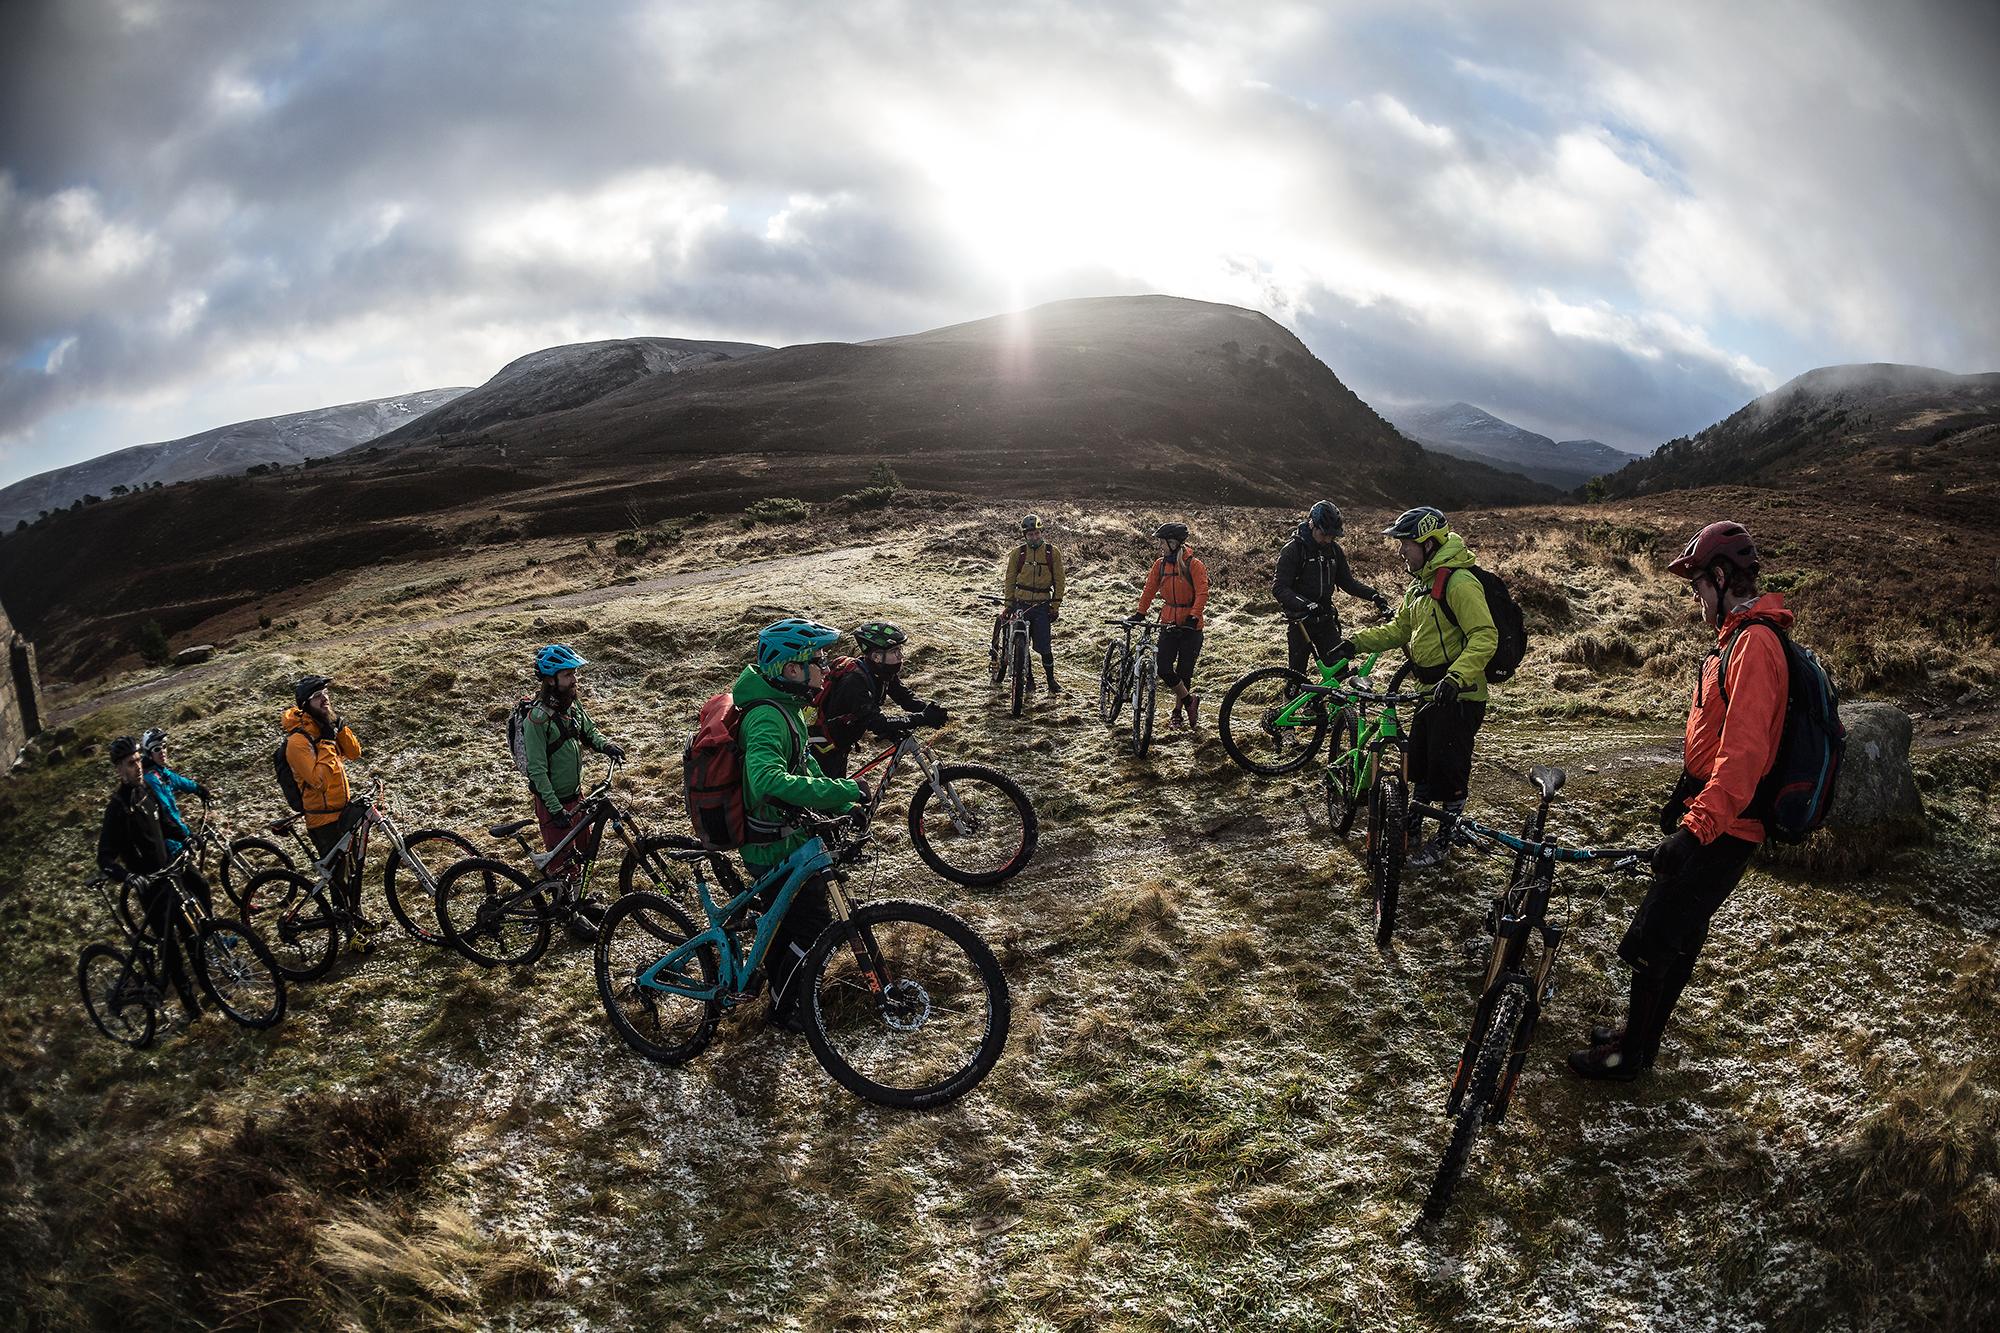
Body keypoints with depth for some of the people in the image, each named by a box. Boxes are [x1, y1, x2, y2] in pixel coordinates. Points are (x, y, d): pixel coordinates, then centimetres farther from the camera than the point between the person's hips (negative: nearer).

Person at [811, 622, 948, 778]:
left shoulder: (883, 672, -8)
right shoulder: (855, 681, -34)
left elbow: (905, 696, -6)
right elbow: (877, 722, -41)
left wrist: (930, 710, -27)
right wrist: (924, 718, -44)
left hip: (839, 745, 9)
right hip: (823, 749, -9)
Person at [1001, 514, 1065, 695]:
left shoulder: (1053, 553, 1)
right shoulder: (1018, 553, 2)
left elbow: (1058, 581, 5)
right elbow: (1010, 579, 8)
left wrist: (1056, 606, 1)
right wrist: (1009, 605, 5)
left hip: (1042, 606, -1)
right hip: (1021, 603, 1)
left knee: (1043, 646, -6)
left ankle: (1051, 679, 10)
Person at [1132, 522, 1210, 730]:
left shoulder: (1194, 565, -11)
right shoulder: (1160, 564, 4)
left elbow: (1202, 593, -16)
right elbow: (1149, 590, 9)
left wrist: (1193, 617, -25)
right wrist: (1140, 613, 2)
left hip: (1191, 627, -4)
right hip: (1168, 624, 4)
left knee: (1184, 672, 4)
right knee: (1164, 669, -8)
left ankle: (1178, 714, 19)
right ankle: (1189, 700, 13)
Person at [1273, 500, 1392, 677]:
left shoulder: (1334, 550, 4)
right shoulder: (1293, 549, -13)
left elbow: (1347, 581, 12)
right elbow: (1279, 588, -19)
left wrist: (1374, 596, -3)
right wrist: (1305, 604, -34)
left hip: (1325, 620, 5)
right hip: (1300, 621, -5)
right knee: (1297, 675, 2)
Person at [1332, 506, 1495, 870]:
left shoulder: (1459, 582, -20)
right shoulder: (1421, 584, 12)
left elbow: (1485, 637, -27)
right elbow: (1399, 629, 18)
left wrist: (1456, 676, -39)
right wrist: (1356, 642, 5)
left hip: (1459, 697, -10)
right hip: (1431, 693, 10)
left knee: (1449, 771, 2)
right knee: (1419, 762, 20)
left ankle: (1444, 840, 16)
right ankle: (1412, 824, 36)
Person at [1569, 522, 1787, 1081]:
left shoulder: (1754, 645, -21)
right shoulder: (1739, 639, 13)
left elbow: (1744, 752, -29)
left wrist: (1697, 826, -31)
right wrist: (1683, 803, 27)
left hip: (1719, 831, -10)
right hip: (1709, 819, 10)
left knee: (1653, 940, -2)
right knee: (1680, 934, 19)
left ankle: (1630, 1053, 11)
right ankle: (1642, 1032, 32)